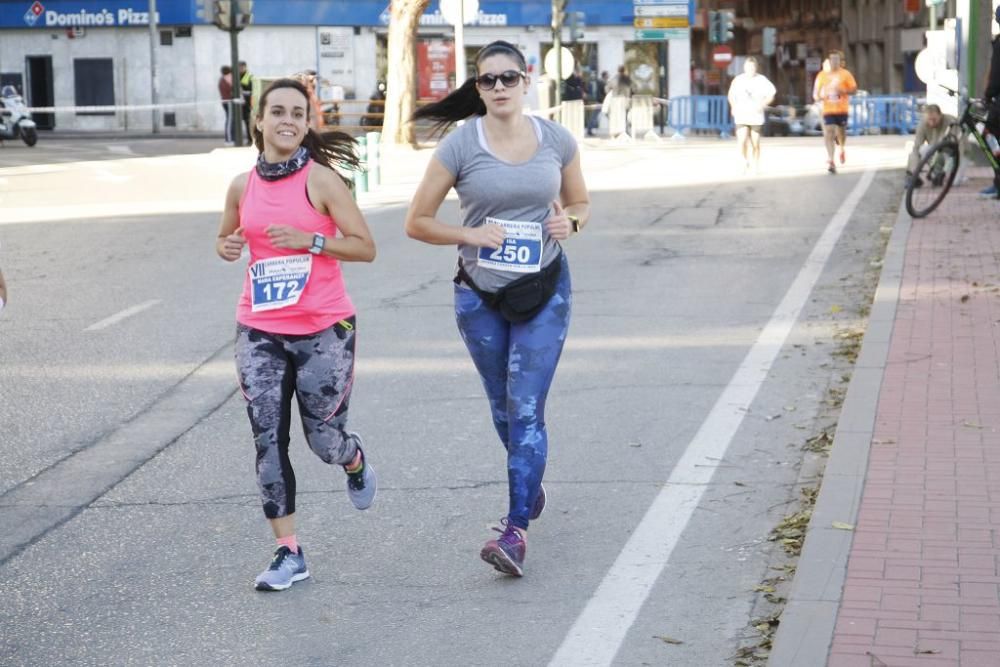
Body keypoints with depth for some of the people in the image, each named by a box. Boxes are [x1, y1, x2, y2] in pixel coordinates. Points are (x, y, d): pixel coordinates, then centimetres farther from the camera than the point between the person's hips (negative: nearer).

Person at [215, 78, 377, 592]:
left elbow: (364, 247, -8)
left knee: (323, 438, 4)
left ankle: (356, 463, 42)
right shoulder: (243, 186, 4)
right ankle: (288, 553, 8)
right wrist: (226, 247, -2)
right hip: (260, 332, 4)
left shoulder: (321, 180, -8)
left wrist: (308, 240, -20)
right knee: (268, 441, -1)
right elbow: (226, 237, 21)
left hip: (324, 330, -3)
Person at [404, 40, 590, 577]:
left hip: (544, 292, -1)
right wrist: (470, 235, -21)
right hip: (480, 295, 1)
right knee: (503, 407, 16)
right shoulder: (460, 146, -9)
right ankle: (530, 486, 44)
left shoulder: (557, 141, -3)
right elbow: (417, 222, -5)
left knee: (525, 410, -10)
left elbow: (580, 202, 12)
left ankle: (516, 529, -10)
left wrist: (571, 223, -11)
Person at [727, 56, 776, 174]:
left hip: (756, 116, 0)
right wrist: (734, 107, -1)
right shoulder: (738, 80, 2)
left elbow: (771, 96, 1)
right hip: (741, 116, 0)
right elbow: (731, 95, 15)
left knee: (755, 143, 5)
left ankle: (756, 166, 23)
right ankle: (746, 160, 10)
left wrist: (762, 104, -15)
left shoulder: (761, 80, -2)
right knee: (742, 141, -15)